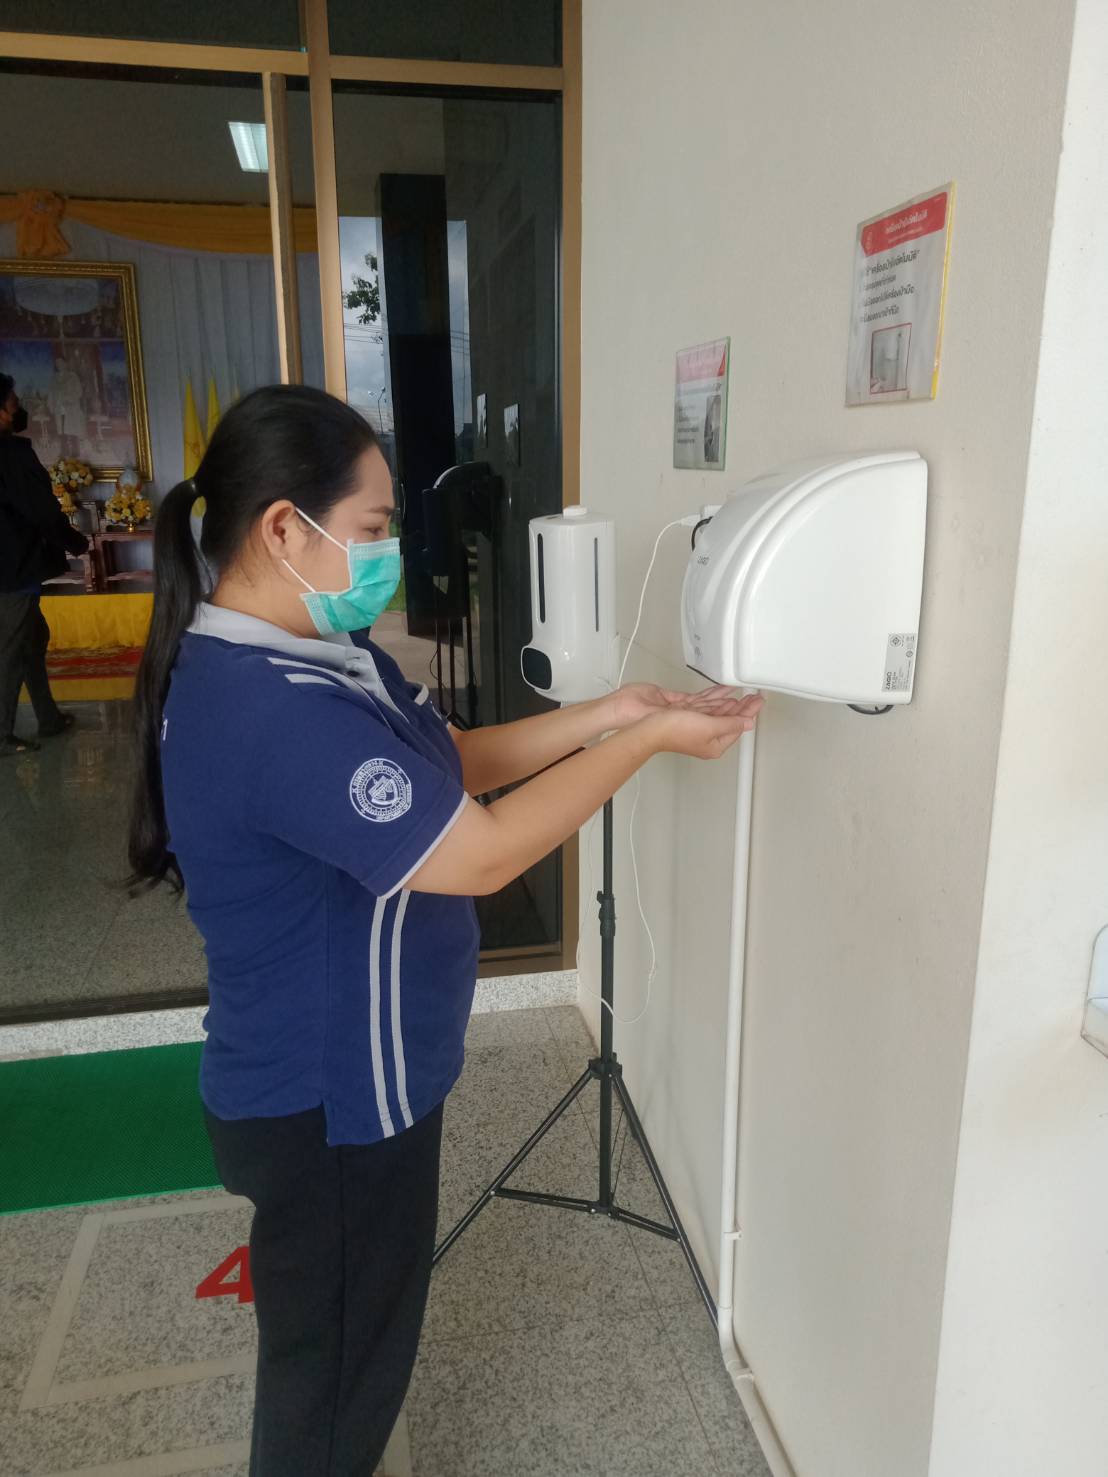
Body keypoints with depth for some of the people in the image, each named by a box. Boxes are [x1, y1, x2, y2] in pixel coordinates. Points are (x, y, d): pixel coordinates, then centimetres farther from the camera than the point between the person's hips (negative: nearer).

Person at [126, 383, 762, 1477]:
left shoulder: (311, 655, 1)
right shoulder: (277, 713, -32)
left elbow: (451, 763, 6)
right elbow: (482, 854, -30)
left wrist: (605, 715, -3)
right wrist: (645, 741, -20)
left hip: (344, 1080, 10)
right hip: (331, 1109, -10)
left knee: (344, 1343, 31)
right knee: (335, 1363, 17)